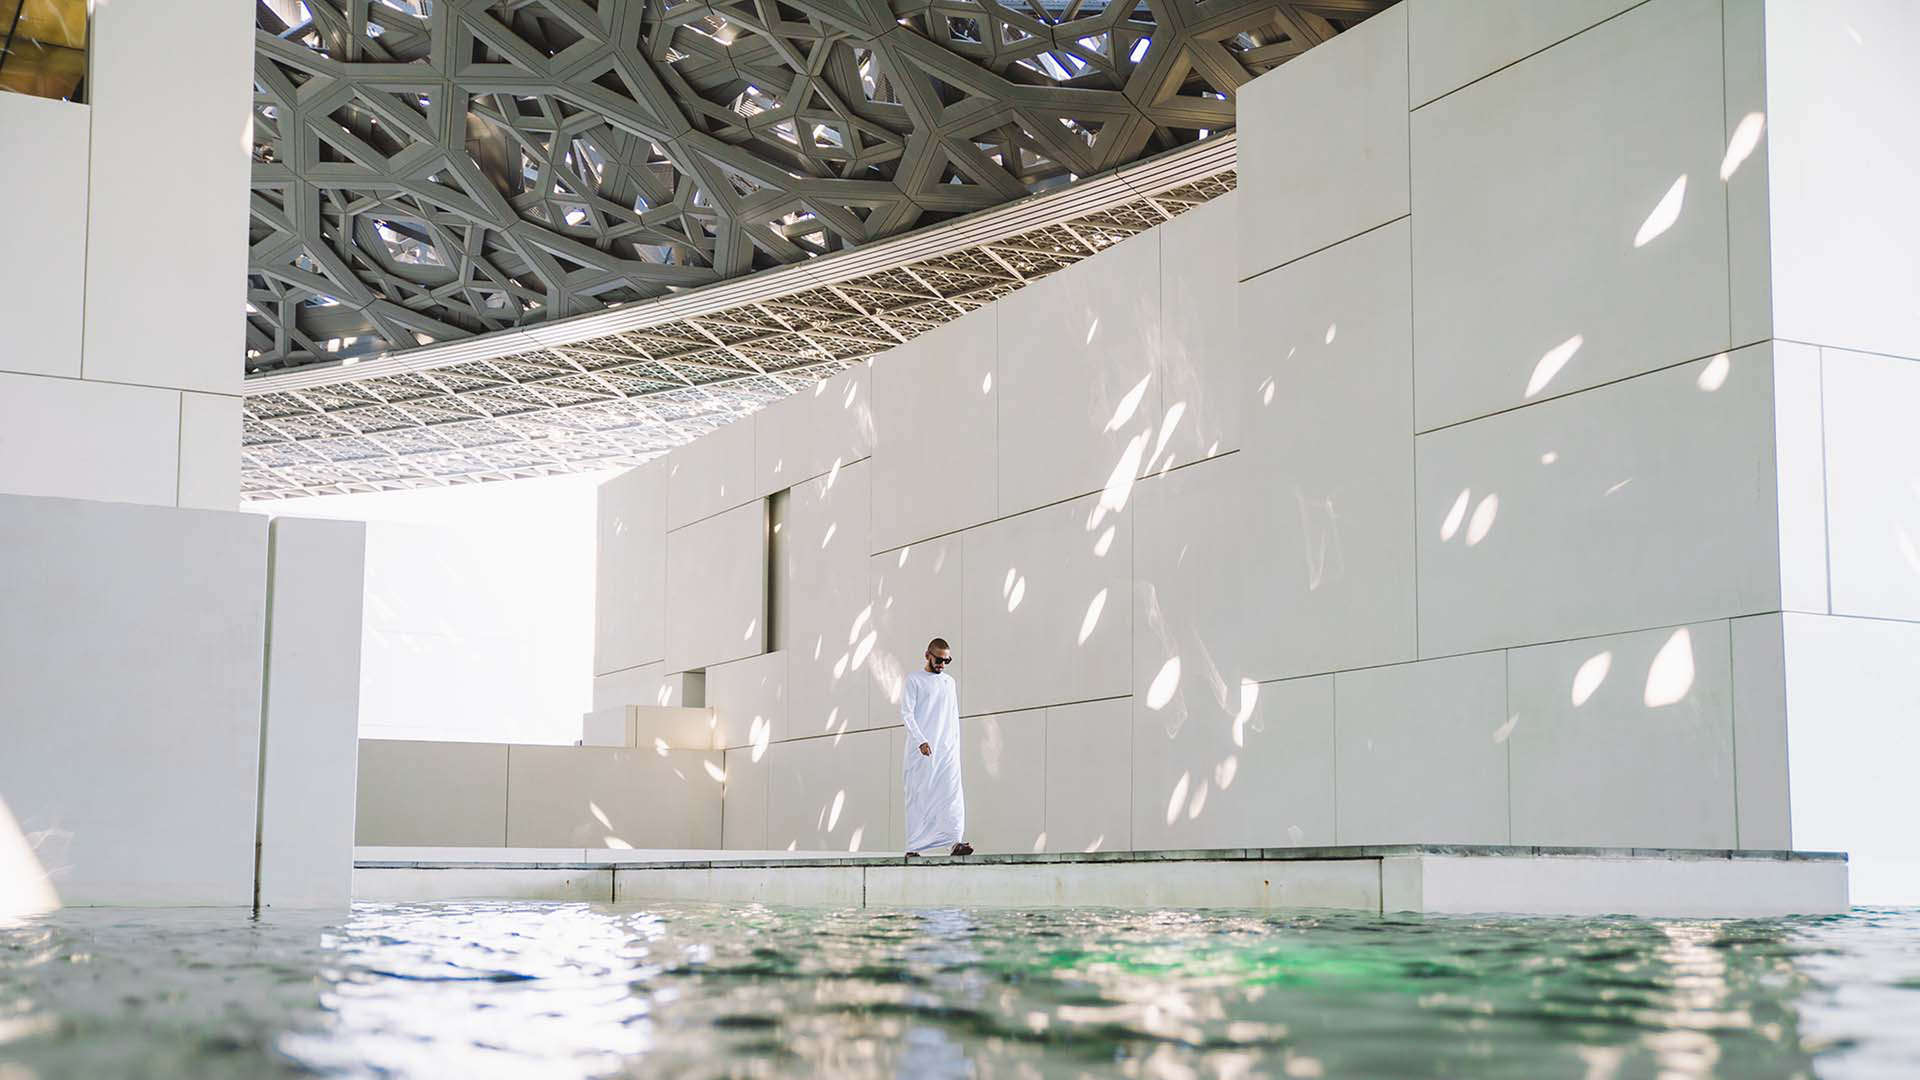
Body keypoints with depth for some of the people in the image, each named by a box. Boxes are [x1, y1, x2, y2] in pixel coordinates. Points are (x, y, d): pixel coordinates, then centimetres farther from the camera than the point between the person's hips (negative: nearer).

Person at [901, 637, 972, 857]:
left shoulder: (949, 682, 18)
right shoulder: (914, 680, 2)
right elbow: (906, 713, -7)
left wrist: (956, 746, 14)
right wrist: (921, 741, -19)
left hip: (947, 750, 4)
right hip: (921, 750, -4)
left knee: (952, 792, -12)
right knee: (918, 797, -3)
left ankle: (956, 842, -22)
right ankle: (913, 847, 0)